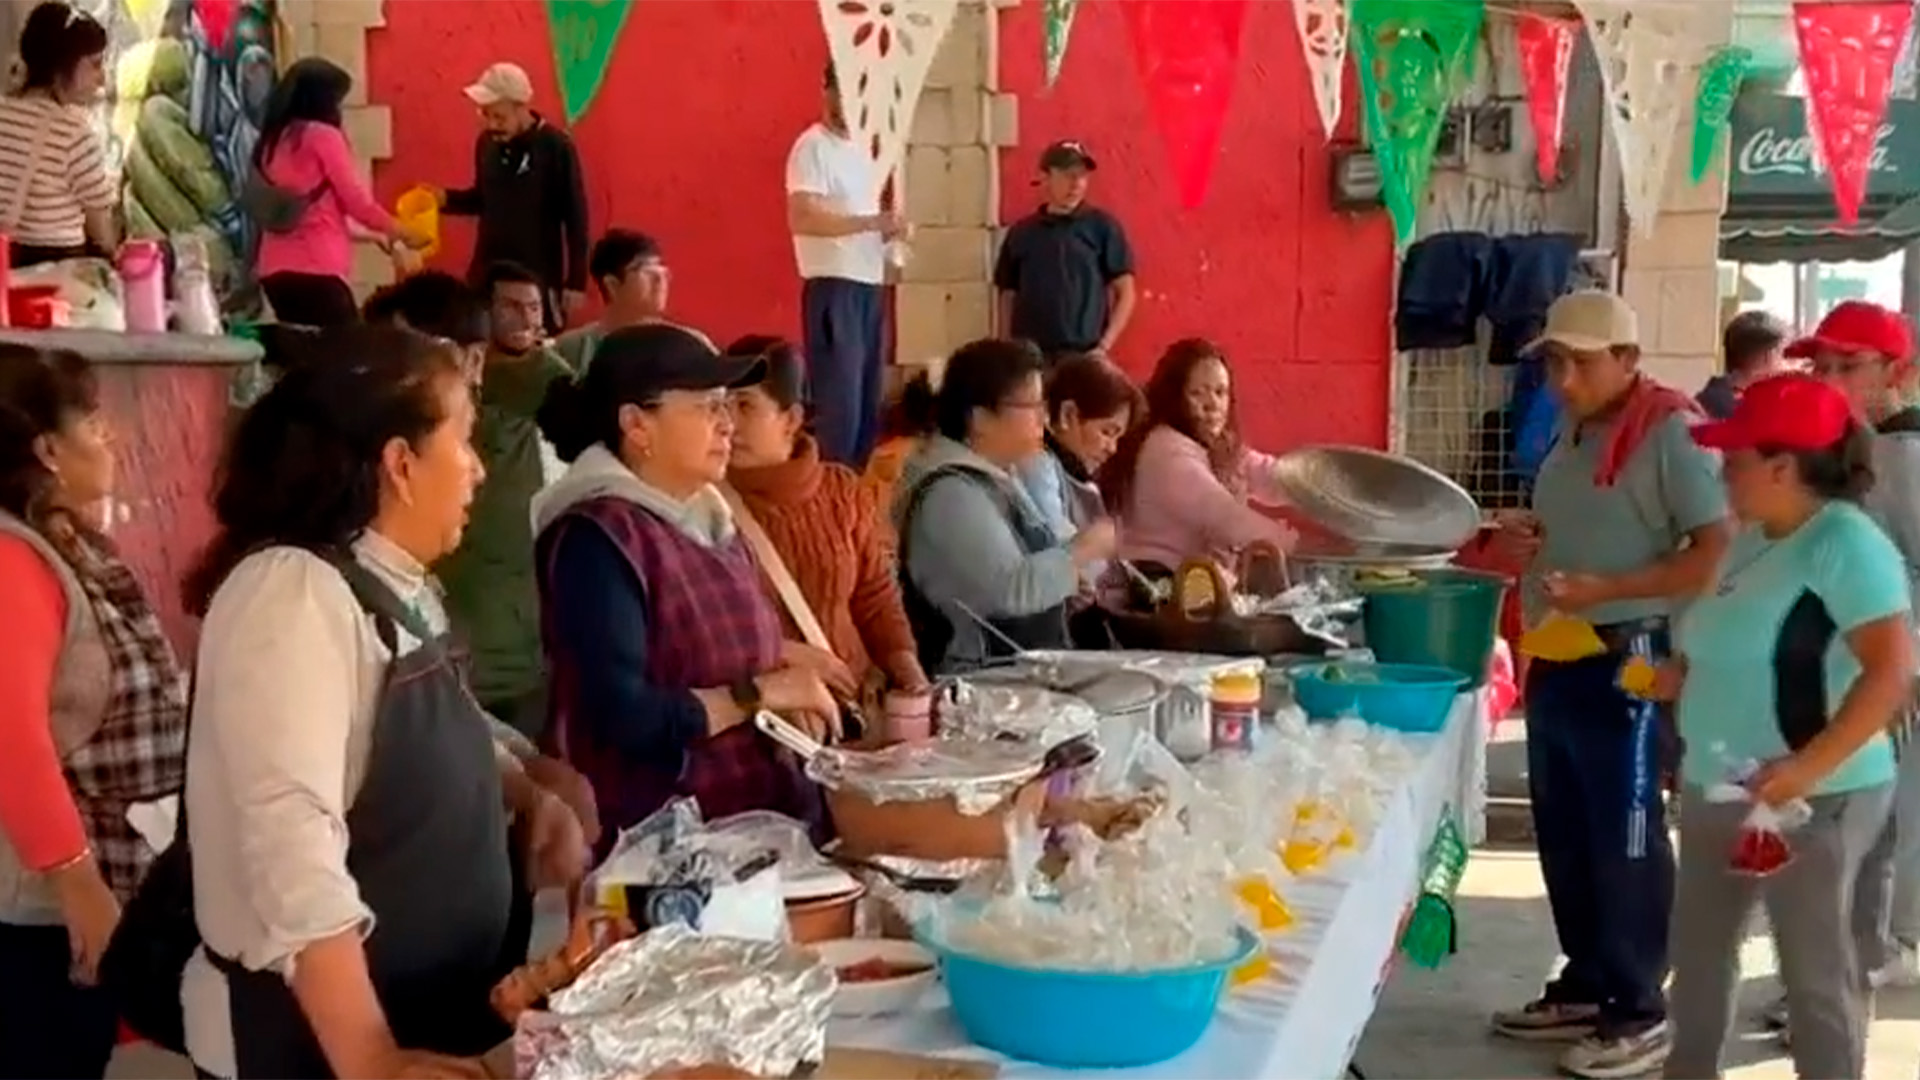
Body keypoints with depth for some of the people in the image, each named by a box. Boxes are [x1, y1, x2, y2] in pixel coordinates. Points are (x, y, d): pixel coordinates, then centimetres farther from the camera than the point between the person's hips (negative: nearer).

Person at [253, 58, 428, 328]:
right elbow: (357, 201, -5)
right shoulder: (323, 136, -5)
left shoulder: (271, 139, 14)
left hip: (274, 268, 7)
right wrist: (400, 232, 13)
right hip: (317, 268, -7)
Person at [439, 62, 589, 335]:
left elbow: (576, 218, -10)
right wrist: (447, 199, -2)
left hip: (539, 276, -5)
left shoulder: (556, 147, -13)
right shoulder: (486, 143, 3)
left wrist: (576, 282, -10)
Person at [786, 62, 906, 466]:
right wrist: (872, 222, -22)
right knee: (839, 399, -8)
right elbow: (801, 218, -20)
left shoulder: (862, 148, 17)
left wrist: (888, 229, 5)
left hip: (870, 285, 9)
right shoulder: (812, 147, -9)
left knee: (869, 400, 12)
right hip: (833, 287, -9)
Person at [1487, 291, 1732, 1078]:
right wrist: (1529, 545, 7)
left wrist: (1605, 591, -25)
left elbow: (1717, 554, -19)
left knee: (1625, 843, 1)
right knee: (1564, 836, 15)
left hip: (1626, 664, -8)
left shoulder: (1670, 433, -13)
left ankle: (1640, 1012, 13)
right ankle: (1585, 986, 29)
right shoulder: (1571, 435, 12)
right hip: (1557, 661, 8)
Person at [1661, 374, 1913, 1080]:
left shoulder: (1843, 543, -17)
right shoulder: (1755, 536, 10)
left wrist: (1809, 767, -31)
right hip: (1716, 788, 9)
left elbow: (1893, 671, -25)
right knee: (1698, 945, 18)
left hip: (1809, 799, -9)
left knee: (1814, 968, 1)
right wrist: (1675, 674, 7)